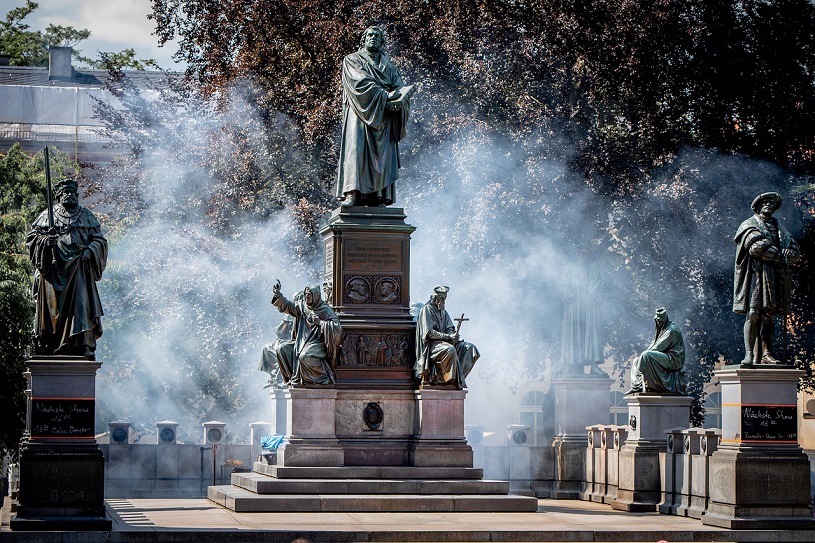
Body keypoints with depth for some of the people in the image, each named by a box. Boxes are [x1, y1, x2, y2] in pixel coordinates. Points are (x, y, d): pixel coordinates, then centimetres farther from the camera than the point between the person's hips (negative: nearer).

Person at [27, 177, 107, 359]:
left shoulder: (86, 216, 16)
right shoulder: (48, 215, 14)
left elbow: (100, 240, 14)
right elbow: (31, 237, 12)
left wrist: (90, 251, -5)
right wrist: (45, 240, -9)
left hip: (79, 268, 0)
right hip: (54, 270, 0)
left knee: (81, 303, -11)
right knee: (52, 308, -3)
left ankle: (85, 347, -15)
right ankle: (49, 348, 0)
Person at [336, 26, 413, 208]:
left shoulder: (389, 66, 24)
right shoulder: (352, 60, 11)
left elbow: (400, 87, 10)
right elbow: (361, 83, -6)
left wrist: (398, 97, -15)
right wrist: (385, 96, -15)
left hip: (384, 116, 4)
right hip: (360, 113, -4)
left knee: (382, 154, -6)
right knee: (356, 149, -18)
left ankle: (378, 197, -11)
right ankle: (352, 193, -27)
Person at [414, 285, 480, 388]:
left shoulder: (443, 312, 21)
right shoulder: (427, 309, -5)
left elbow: (450, 329, 13)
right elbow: (429, 333, -15)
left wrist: (453, 336, -12)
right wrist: (448, 337, -19)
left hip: (445, 342, 8)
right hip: (431, 345, -8)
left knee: (470, 348, -10)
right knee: (450, 350, -38)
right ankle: (453, 379, -27)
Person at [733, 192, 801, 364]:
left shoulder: (779, 229, 23)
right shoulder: (749, 225, 5)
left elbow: (795, 251, 13)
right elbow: (757, 246, -13)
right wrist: (779, 255, -6)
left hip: (774, 277, 6)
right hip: (755, 274, -6)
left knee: (769, 315, 2)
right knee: (753, 313, -13)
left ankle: (765, 354, 2)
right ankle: (749, 354, -18)